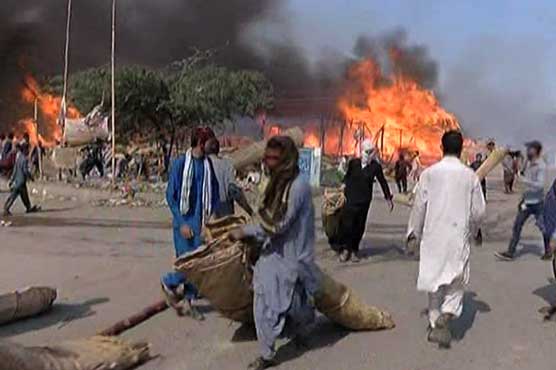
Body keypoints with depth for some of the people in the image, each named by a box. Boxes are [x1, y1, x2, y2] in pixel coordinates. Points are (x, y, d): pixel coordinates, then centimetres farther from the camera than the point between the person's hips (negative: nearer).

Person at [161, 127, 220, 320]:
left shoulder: (210, 165, 3)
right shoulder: (180, 163, -8)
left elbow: (215, 195, 10)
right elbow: (171, 196, -6)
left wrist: (211, 218, -1)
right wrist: (182, 223, -10)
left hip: (202, 223, 4)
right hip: (184, 222, -4)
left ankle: (190, 301, 22)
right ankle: (168, 282, 22)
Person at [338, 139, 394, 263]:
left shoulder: (376, 166, -3)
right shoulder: (353, 163, -2)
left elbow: (383, 182, 7)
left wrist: (388, 198, 12)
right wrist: (344, 184, 4)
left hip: (364, 201, 1)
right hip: (350, 198, 0)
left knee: (359, 227, 6)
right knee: (347, 225, -5)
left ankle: (354, 250, 19)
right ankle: (345, 249, 9)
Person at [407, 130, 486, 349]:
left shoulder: (429, 173, -4)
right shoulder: (470, 175, -3)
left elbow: (419, 205, -2)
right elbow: (478, 210, 1)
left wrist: (414, 232, 11)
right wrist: (472, 228, 21)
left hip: (433, 234, 1)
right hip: (459, 235, -1)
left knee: (434, 278, 13)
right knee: (457, 280, 10)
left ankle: (435, 321, 20)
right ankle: (446, 315, -12)